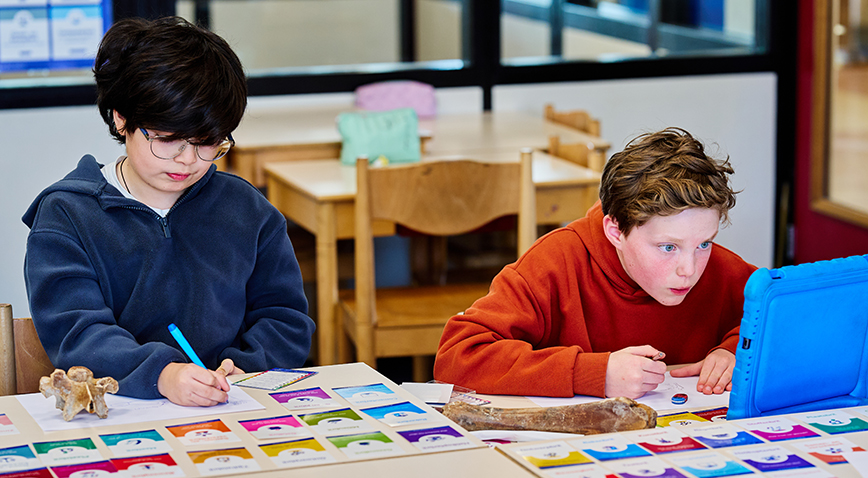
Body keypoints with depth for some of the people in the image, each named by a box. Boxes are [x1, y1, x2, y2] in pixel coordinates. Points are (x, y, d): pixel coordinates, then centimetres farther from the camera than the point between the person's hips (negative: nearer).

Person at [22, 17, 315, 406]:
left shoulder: (245, 208, 12)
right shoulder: (65, 214, 0)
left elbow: (285, 318, 13)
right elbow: (75, 332, -12)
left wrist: (241, 370, -8)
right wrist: (161, 374, -29)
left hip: (237, 411, 4)